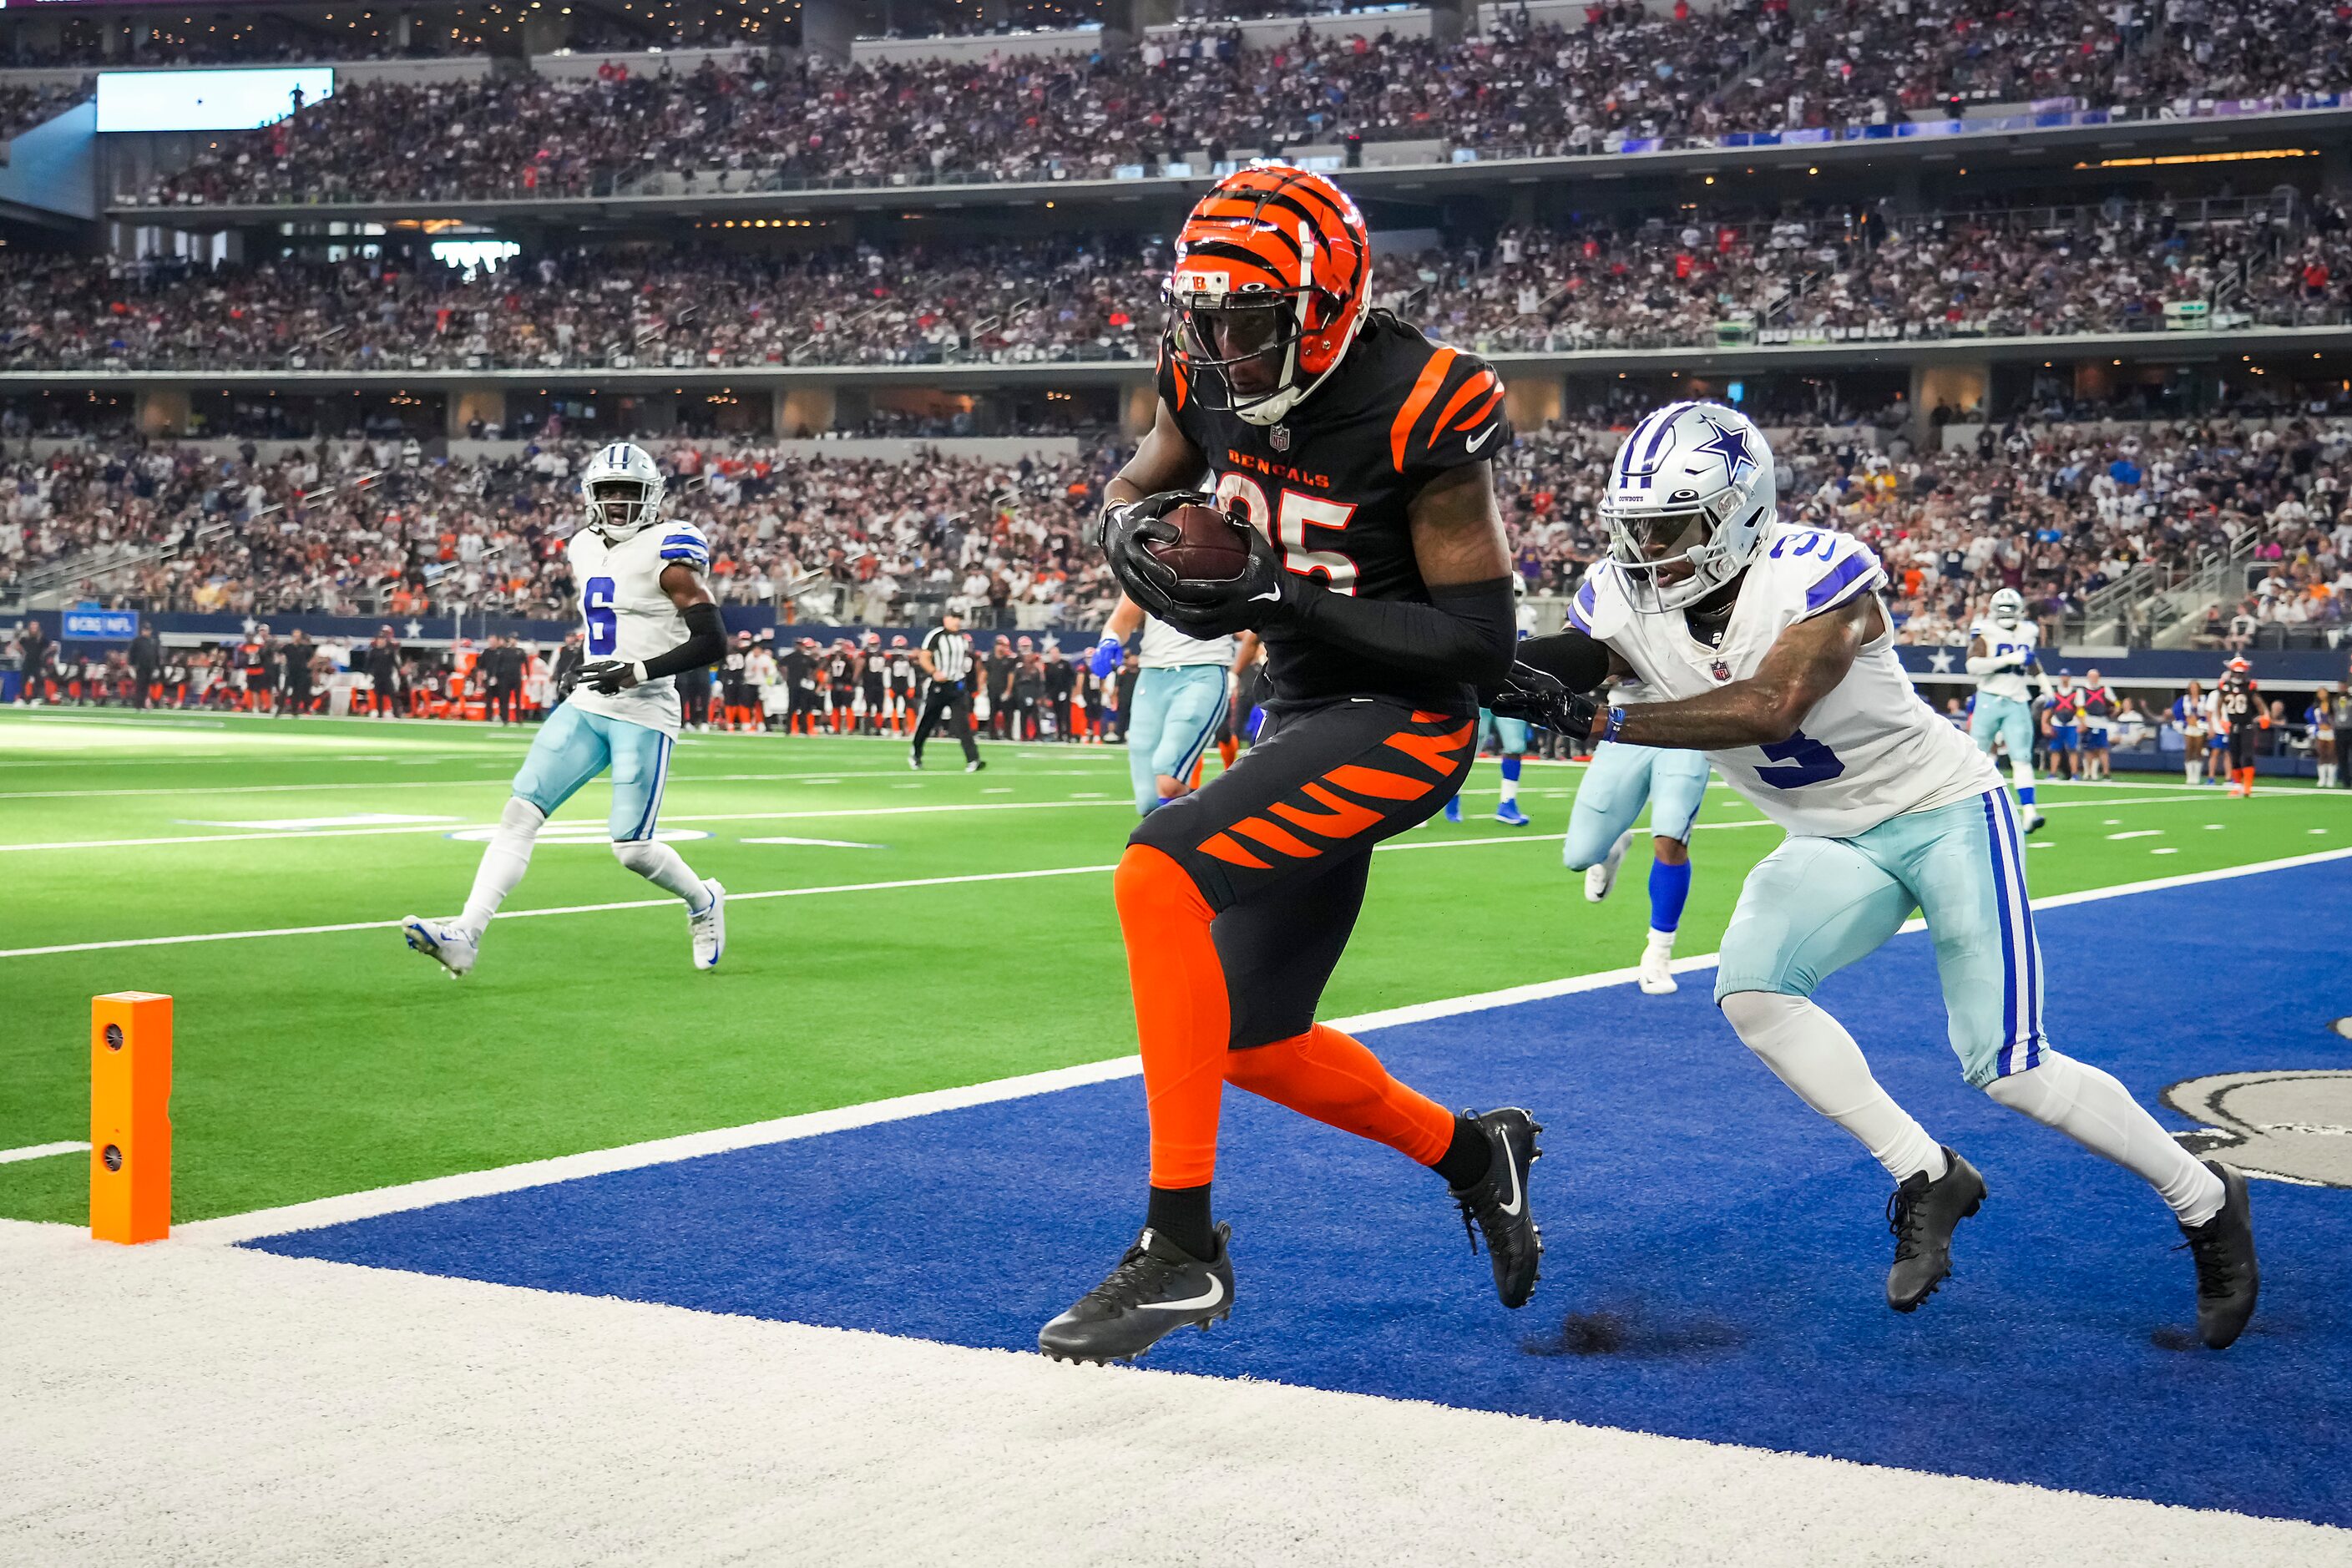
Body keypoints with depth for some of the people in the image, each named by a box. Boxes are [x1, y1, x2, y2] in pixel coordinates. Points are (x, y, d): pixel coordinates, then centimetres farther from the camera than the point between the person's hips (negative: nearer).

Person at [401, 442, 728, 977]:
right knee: (520, 812, -7)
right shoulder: (586, 549, 13)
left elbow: (713, 641, -15)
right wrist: (586, 670, 15)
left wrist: (638, 672, -20)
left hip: (644, 716, -7)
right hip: (585, 708, 7)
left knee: (631, 847, -5)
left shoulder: (667, 553, -11)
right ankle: (465, 935, -12)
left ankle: (703, 903, 25)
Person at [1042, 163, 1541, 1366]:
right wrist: (1131, 530, -9)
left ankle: (1181, 1248, -24)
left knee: (1158, 872, -29)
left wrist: (1287, 600, -28)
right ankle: (1470, 1153, 38)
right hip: (1304, 719, 8)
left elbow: (1481, 641, -20)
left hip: (1402, 723, -8)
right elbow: (1129, 490, 16)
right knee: (1251, 1042, 12)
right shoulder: (1210, 379, -2)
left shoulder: (1419, 413, -21)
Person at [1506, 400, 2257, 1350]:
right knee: (1749, 990, -22)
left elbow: (1771, 707, -40)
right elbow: (1544, 669, -17)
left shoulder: (1818, 574, -28)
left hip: (1943, 812, -6)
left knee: (2009, 1071, -9)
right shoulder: (1628, 604, -9)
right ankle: (1927, 1178, -4)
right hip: (1833, 844, 6)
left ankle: (2206, 1202, 16)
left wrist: (1599, 719, -42)